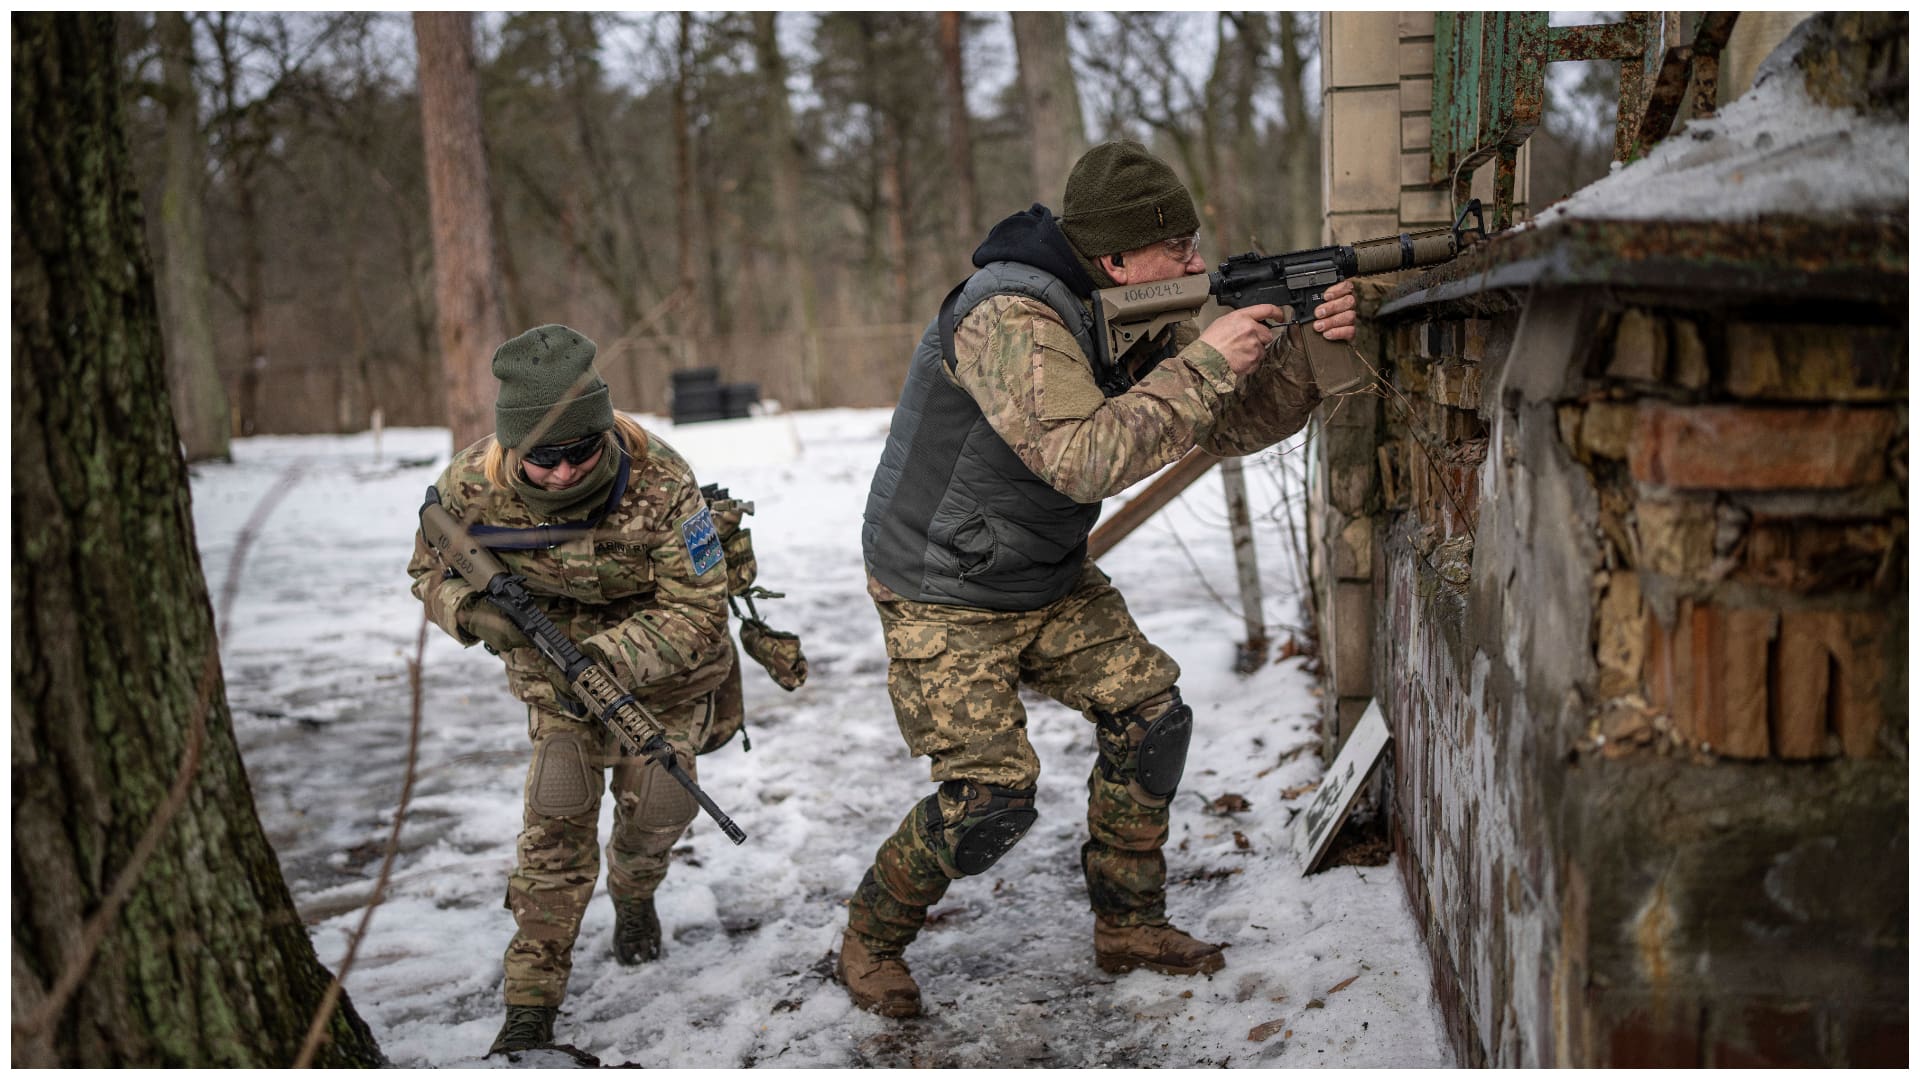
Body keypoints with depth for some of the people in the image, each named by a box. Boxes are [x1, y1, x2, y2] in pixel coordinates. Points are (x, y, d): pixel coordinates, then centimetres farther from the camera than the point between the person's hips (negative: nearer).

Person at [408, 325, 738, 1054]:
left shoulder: (660, 486, -34)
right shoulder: (472, 488, -25)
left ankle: (633, 894, 38)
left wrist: (608, 659, -42)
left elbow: (697, 613, -28)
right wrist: (475, 610, -29)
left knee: (658, 806, 1)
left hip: (662, 661, -1)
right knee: (557, 822, -8)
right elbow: (430, 571, -5)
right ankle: (531, 1002, 3)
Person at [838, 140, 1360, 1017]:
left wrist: (1305, 352, -17)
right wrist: (1202, 366, -34)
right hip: (943, 597, -8)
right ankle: (870, 939, 14)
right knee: (991, 795, -12)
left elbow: (1236, 425, 0)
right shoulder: (1011, 318, -28)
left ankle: (1129, 926, 17)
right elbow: (1082, 461, -38)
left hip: (1051, 583, 8)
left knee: (1149, 712, 1)